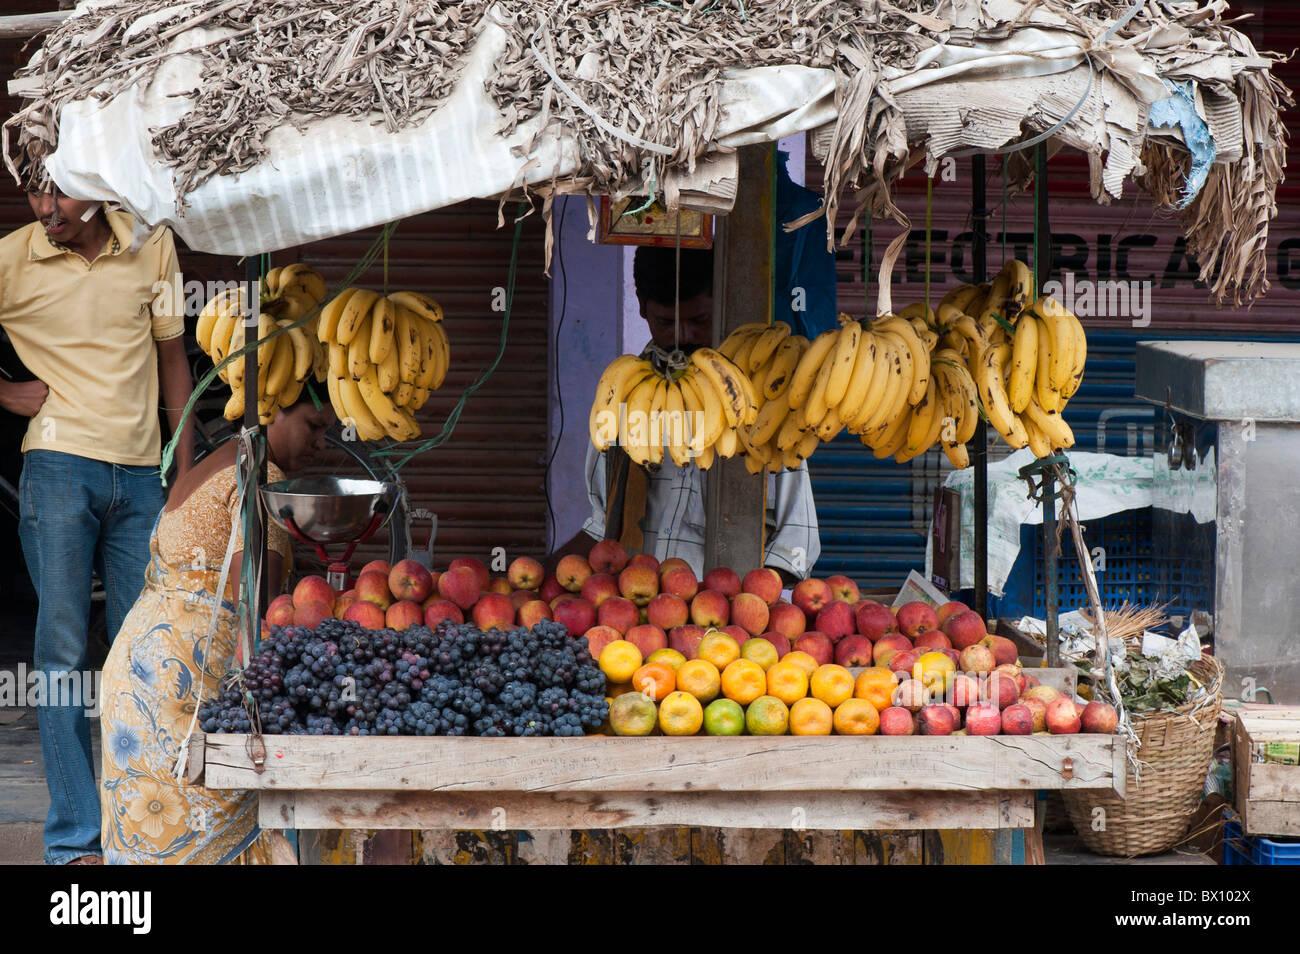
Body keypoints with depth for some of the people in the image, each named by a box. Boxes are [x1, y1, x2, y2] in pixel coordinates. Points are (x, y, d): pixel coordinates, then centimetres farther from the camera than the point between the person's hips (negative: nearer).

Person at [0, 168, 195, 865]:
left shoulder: (152, 246, 4)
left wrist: (187, 476, 12)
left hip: (139, 474, 3)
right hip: (59, 467, -3)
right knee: (63, 651, -2)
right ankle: (74, 840, 1)